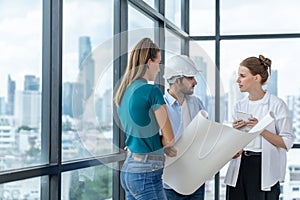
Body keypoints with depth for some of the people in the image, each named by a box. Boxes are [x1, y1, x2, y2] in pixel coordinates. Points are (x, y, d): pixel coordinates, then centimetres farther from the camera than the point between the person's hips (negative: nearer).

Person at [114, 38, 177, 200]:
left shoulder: (121, 93, 10)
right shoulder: (152, 91, -14)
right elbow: (169, 139, -10)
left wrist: (163, 146, 9)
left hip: (127, 169, 8)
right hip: (147, 174, -8)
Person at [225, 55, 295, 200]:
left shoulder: (277, 105, -7)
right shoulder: (240, 105, 11)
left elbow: (287, 143, -9)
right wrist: (234, 130, -2)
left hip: (264, 169, -5)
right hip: (240, 166, 5)